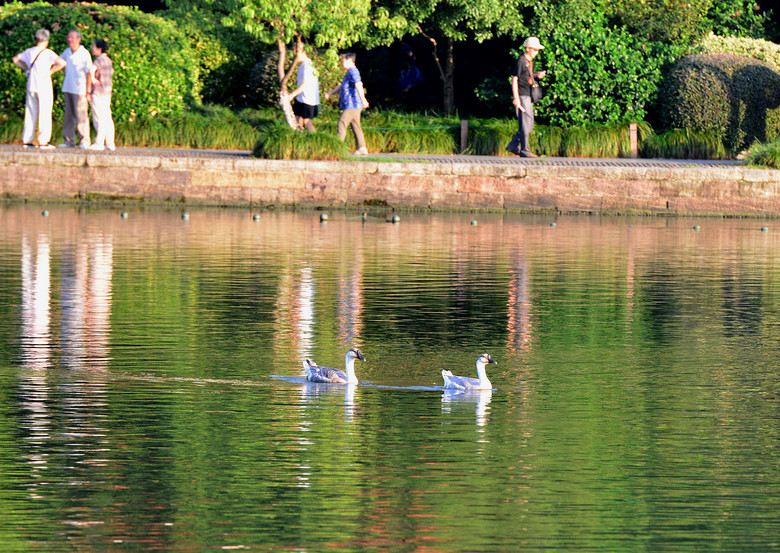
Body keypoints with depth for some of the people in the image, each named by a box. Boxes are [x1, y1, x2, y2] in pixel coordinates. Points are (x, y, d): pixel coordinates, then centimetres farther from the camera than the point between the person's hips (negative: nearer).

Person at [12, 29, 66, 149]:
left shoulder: (29, 52, 6)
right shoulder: (47, 53, -11)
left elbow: (16, 59, 21)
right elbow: (62, 62, -22)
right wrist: (51, 71, -9)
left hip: (31, 86, 5)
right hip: (44, 87, -5)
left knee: (30, 113, 11)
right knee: (44, 114, -1)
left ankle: (27, 140, 12)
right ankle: (43, 141, -4)